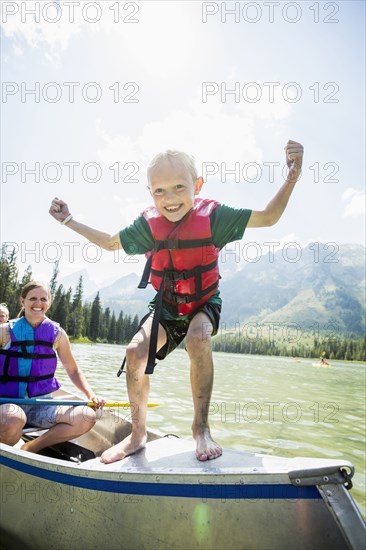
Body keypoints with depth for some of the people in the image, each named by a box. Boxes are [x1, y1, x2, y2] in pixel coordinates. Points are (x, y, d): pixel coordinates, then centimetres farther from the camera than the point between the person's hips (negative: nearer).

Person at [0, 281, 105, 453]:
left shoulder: (57, 334, 5)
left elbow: (73, 371, 10)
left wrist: (91, 395, -5)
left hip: (41, 405, 3)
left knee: (87, 417, -22)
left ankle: (29, 448, -8)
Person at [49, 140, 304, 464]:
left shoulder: (212, 216, -17)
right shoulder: (148, 224, -10)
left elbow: (268, 217, -13)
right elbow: (110, 243, 8)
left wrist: (292, 176, -27)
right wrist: (69, 221, 7)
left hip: (204, 302, -2)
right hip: (167, 304, 3)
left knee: (198, 339, -35)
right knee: (136, 350, -20)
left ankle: (201, 427, -15)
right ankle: (138, 434, 1)